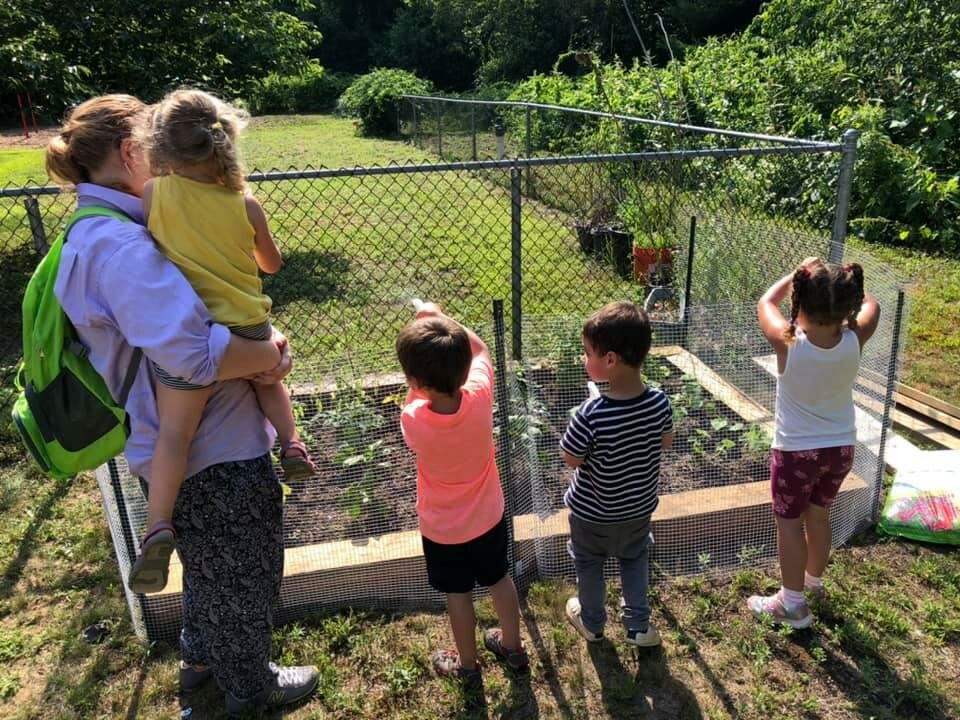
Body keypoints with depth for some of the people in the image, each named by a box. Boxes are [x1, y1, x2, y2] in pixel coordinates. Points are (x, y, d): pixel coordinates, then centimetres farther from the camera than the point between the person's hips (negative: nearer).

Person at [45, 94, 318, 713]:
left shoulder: (101, 235, 6)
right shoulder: (120, 245, -27)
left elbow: (175, 313, 11)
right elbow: (194, 350, -39)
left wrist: (260, 342, -7)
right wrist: (271, 355, -21)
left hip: (182, 446, 10)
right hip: (217, 452, -10)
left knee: (210, 563, 31)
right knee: (245, 572, 15)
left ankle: (201, 657, 54)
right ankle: (249, 685, 39)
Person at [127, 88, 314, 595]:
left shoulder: (153, 194, -6)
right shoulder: (245, 204, -1)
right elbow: (272, 263, 12)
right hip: (247, 328, 2)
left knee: (175, 429, -3)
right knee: (269, 382, 32)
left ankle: (158, 525, -12)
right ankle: (291, 443, 17)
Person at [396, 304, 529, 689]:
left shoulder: (413, 419, -34)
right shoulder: (480, 397, -29)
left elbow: (418, 393, -9)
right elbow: (480, 349, -7)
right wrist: (441, 318, -5)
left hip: (443, 529, -3)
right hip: (489, 515, 3)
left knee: (458, 595, 20)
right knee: (499, 579, 25)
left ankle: (468, 666, 42)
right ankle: (513, 647, 47)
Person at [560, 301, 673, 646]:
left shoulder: (591, 414, -37)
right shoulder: (659, 402, -22)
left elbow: (571, 459, -22)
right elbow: (667, 441, -3)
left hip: (593, 512, -3)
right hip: (640, 506, 4)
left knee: (589, 565, 25)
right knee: (635, 559, 30)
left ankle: (592, 623, 46)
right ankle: (639, 625, 42)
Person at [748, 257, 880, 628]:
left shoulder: (787, 343, -26)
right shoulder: (854, 340, -18)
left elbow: (765, 302, -5)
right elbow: (872, 305, 6)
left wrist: (796, 274, 3)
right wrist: (844, 286, 6)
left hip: (795, 451, -4)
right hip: (841, 448, 4)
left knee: (789, 523, 12)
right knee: (819, 516, 23)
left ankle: (793, 603, 22)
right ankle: (813, 580, 44)